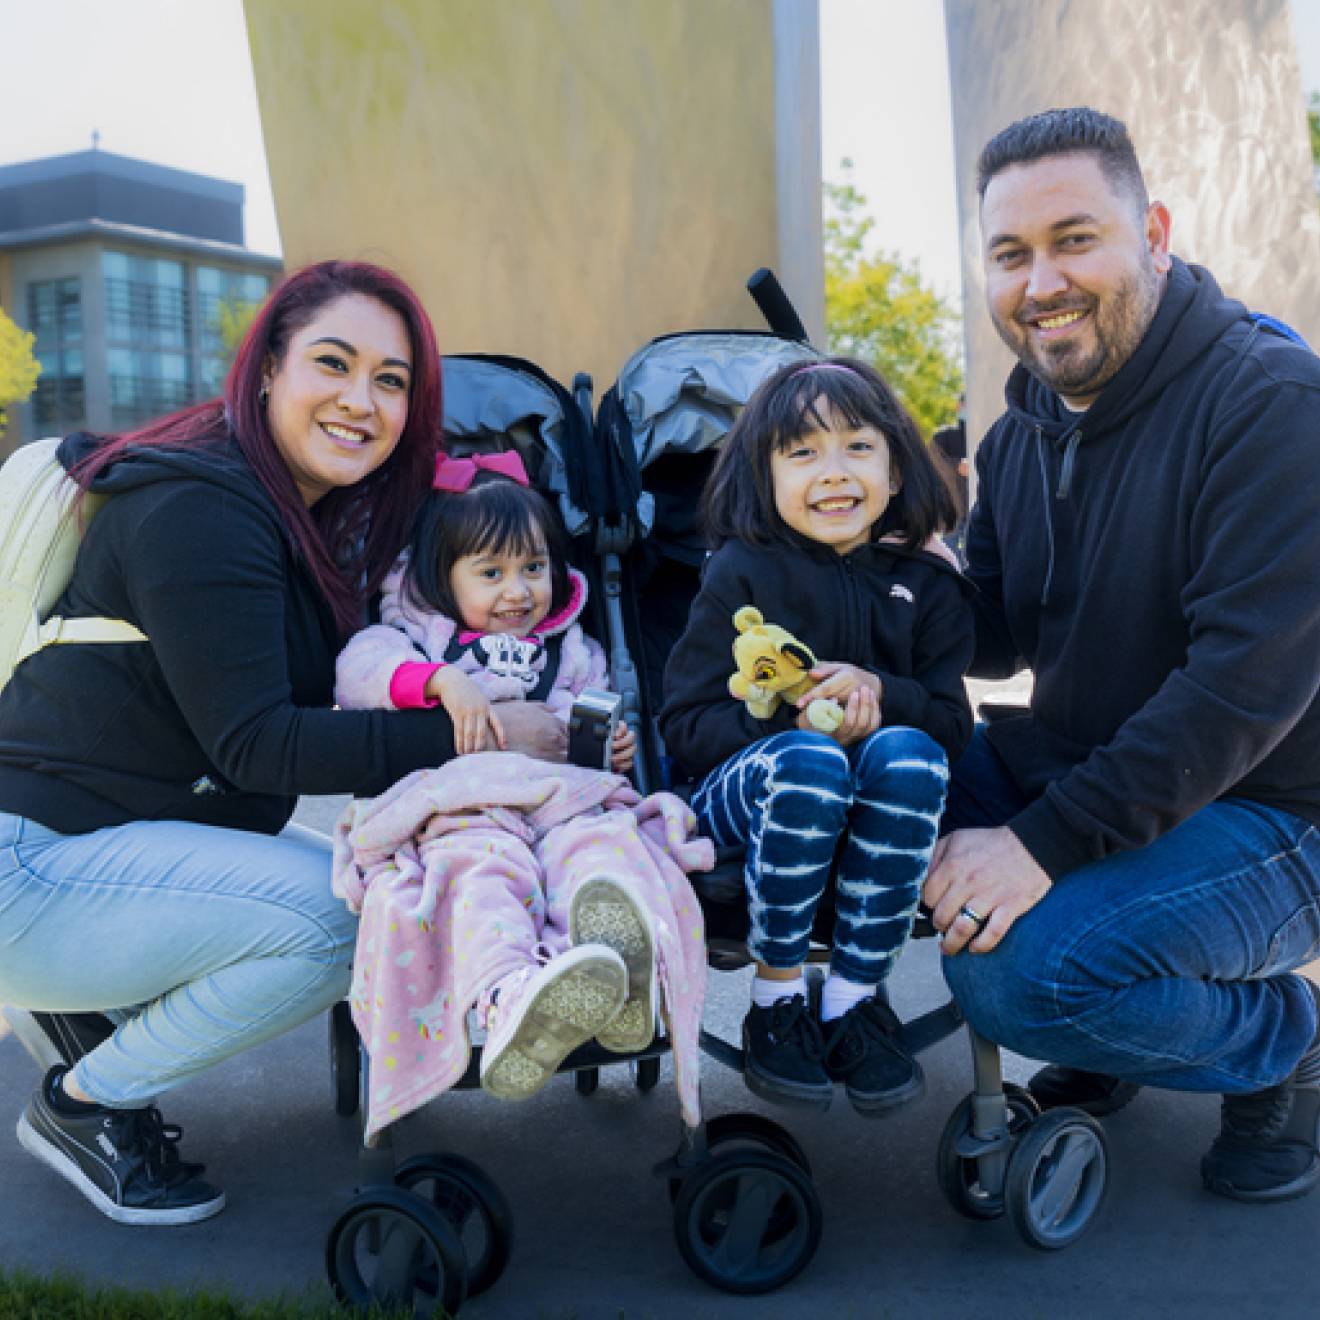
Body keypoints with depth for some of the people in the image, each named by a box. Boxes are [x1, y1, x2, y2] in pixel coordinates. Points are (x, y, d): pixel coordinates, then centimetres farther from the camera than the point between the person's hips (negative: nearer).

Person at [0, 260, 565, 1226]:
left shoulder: (315, 514, 10)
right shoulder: (198, 510, -20)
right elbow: (253, 743, -24)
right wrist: (466, 738, -25)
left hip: (131, 846, 9)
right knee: (332, 918, -24)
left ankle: (91, 1005, 12)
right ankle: (82, 1104, -2)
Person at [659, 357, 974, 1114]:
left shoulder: (925, 584, 7)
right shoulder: (742, 573, -1)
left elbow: (953, 724, 0)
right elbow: (686, 727, -7)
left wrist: (878, 693, -20)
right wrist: (790, 720, -24)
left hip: (873, 811, 2)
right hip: (746, 793, -2)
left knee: (908, 753, -31)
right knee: (810, 760, -35)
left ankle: (855, 998, -18)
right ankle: (776, 998, -17)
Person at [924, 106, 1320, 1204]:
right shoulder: (1023, 435, 6)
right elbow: (1000, 635, 10)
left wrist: (1047, 841, -30)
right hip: (1091, 768, 8)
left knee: (1018, 971, -28)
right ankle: (1105, 1047, 11)